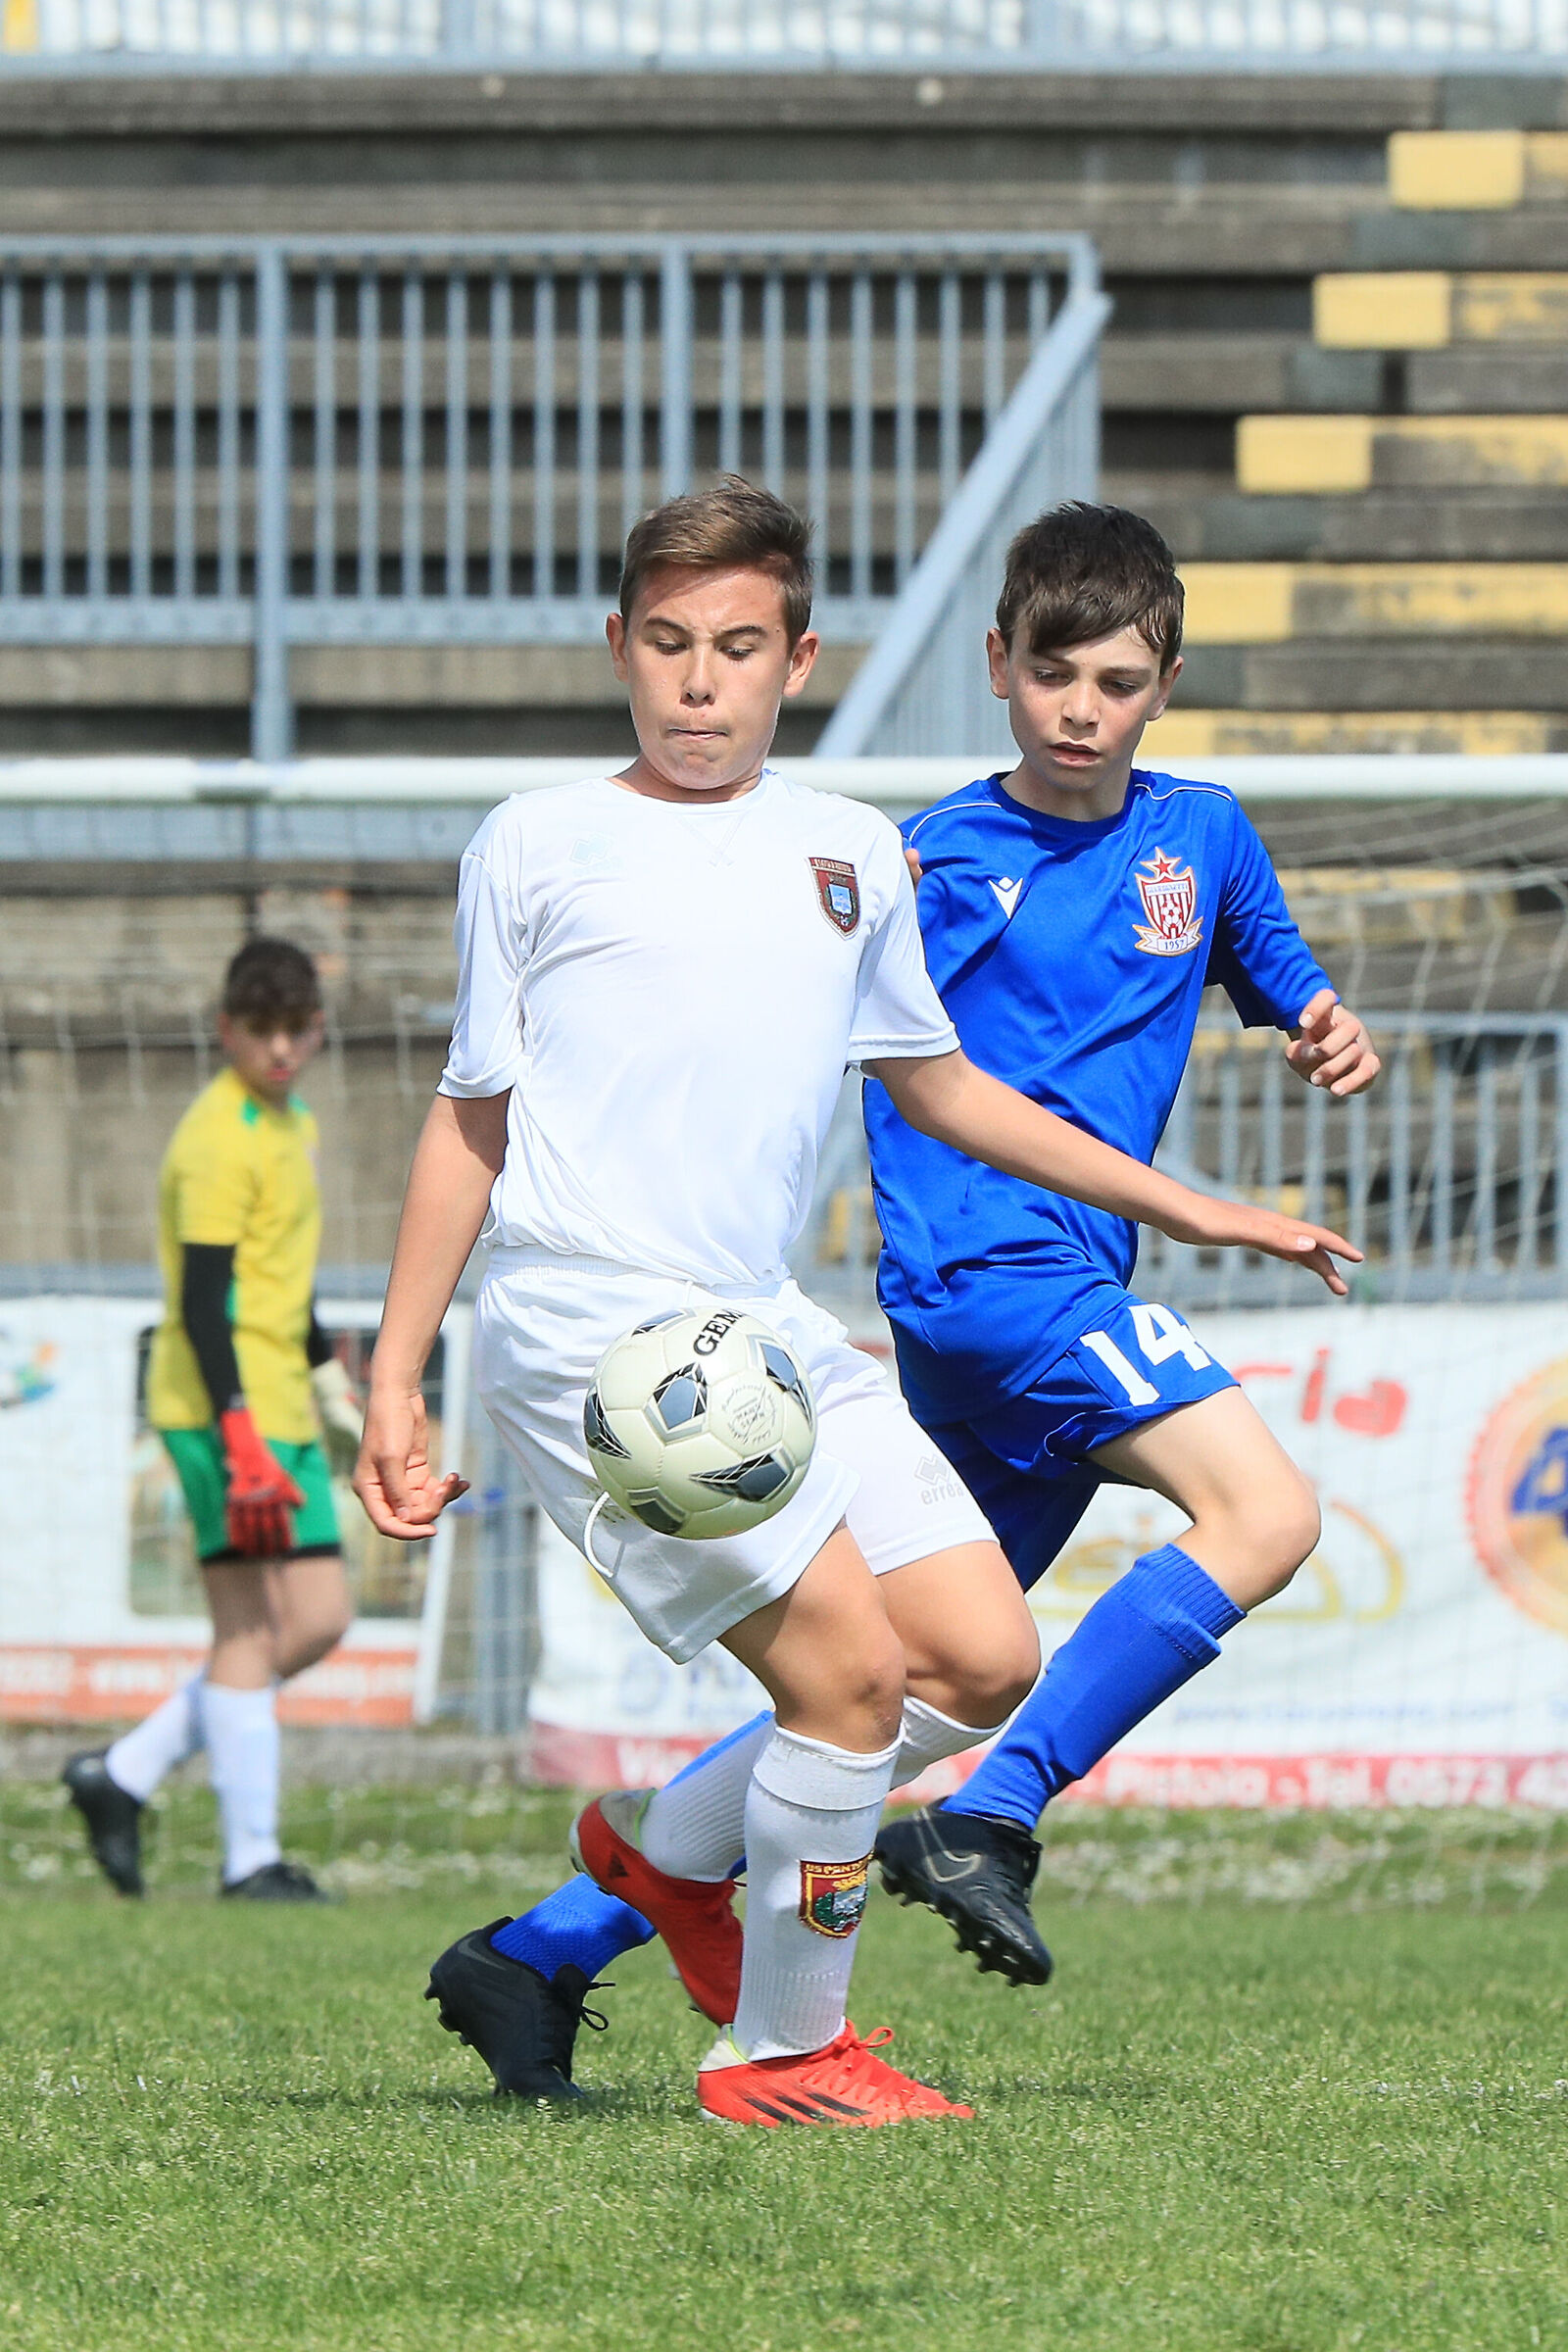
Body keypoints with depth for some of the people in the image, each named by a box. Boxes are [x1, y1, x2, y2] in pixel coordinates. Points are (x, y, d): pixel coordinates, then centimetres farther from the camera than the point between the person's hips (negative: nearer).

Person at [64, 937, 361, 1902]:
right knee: (252, 1624, -9)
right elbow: (202, 1302, -21)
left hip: (280, 1410, 10)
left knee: (318, 1620, 7)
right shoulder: (219, 1142, -14)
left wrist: (329, 1376, 34)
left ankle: (123, 1776, 11)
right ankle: (251, 1858, -7)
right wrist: (239, 1436, -28)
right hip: (224, 1411, -10)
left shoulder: (290, 1126, 17)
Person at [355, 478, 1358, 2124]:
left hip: (762, 1322, 6)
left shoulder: (856, 856, 17)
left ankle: (666, 1845, 20)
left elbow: (940, 1089, 29)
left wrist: (1193, 1213, 29)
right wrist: (392, 1382, 3)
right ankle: (782, 2050, 2)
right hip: (585, 1320, -6)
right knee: (849, 1665, -16)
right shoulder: (538, 847, 5)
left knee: (984, 1659, -2)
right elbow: (472, 1121, 8)